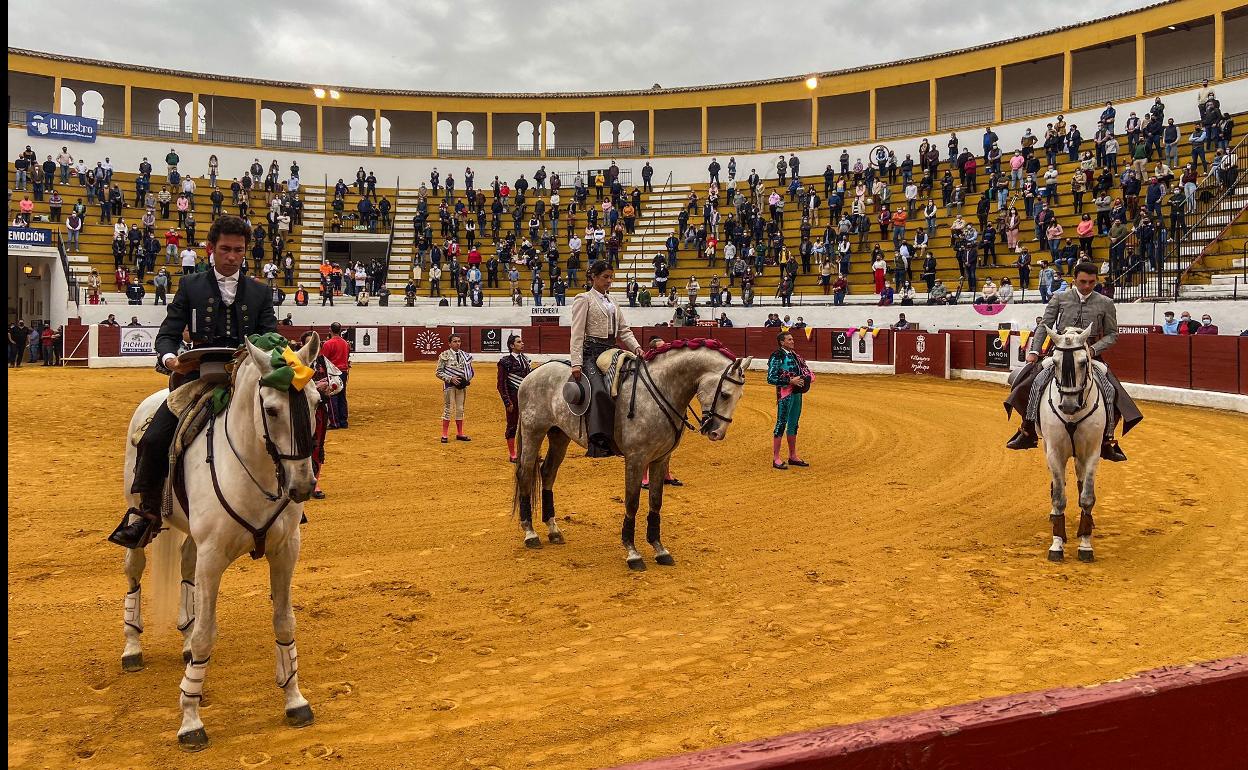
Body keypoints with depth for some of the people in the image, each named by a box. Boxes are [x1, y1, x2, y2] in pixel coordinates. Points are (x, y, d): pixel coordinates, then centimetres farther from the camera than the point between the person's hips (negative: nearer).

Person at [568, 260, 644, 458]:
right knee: (599, 390, -27)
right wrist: (576, 363, -16)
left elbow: (624, 330, 17)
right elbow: (577, 333, -8)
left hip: (611, 352, 8)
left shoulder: (612, 301, 20)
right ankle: (598, 441, -31)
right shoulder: (584, 299, 0)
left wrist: (636, 347, -2)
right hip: (591, 352, -8)